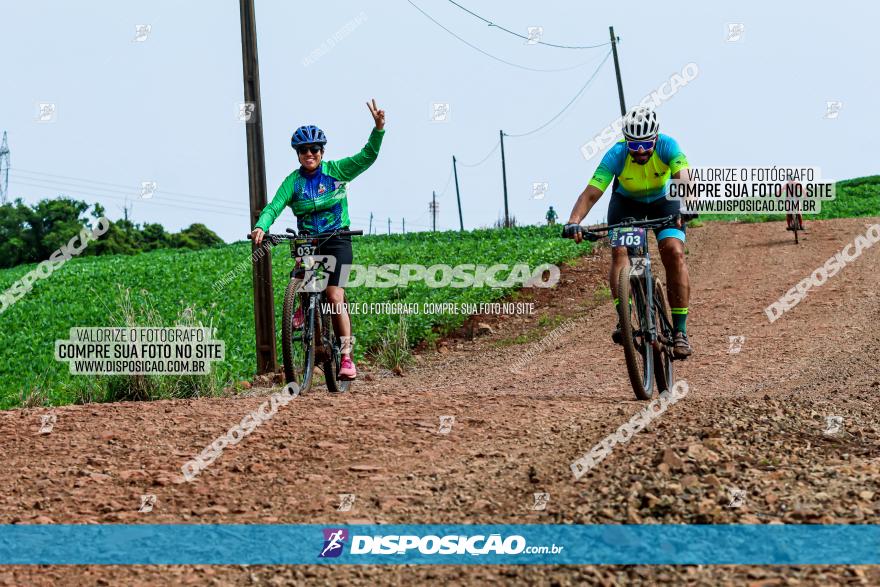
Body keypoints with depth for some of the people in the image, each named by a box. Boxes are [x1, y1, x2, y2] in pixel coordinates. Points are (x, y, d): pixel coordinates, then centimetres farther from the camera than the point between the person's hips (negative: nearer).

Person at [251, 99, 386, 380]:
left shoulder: (336, 170, -2)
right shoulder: (293, 181, -1)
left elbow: (368, 156, -8)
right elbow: (274, 206, -13)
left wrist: (378, 128, -23)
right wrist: (261, 227, -33)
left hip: (337, 241, -2)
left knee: (335, 296, -15)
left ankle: (346, 357, -11)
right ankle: (304, 306, 4)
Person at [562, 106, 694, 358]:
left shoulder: (667, 146, -33)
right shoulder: (616, 155, -32)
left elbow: (683, 179, -48)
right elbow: (591, 193, -38)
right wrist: (574, 222, -56)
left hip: (663, 199, -1)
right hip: (627, 202, 1)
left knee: (675, 253, -19)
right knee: (619, 251, -24)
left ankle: (680, 331, -15)